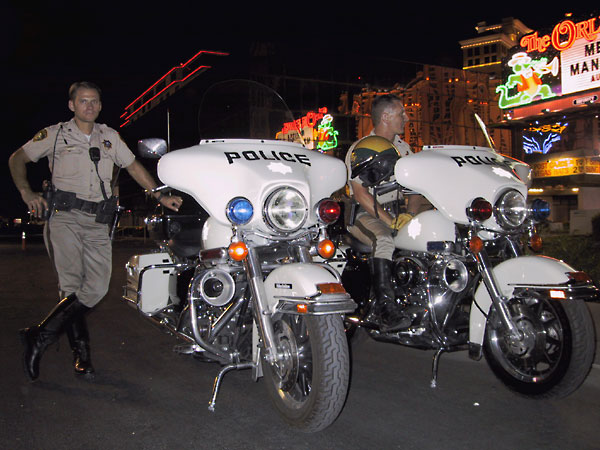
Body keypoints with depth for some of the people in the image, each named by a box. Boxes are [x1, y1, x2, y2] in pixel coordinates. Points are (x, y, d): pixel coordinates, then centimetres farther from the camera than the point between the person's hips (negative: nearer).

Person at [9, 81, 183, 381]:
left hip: (98, 222, 3)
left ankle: (40, 337, -3)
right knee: (72, 285, -13)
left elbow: (134, 167, 25)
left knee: (97, 288, -12)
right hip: (64, 217, -3)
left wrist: (161, 197, 18)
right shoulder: (55, 134, 10)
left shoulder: (109, 137, 19)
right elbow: (17, 159, 16)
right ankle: (81, 352, -1)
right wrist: (27, 193, 0)